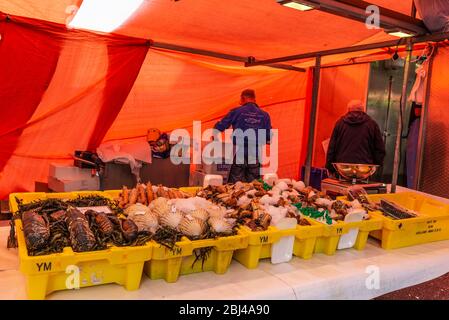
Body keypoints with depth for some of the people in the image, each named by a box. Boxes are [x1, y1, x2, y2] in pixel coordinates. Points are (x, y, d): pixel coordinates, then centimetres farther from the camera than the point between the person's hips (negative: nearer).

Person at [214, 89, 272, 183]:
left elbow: (219, 127, 1)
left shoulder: (236, 111, 1)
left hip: (239, 154, -2)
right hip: (256, 155, 2)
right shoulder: (264, 115, 7)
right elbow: (269, 138, 8)